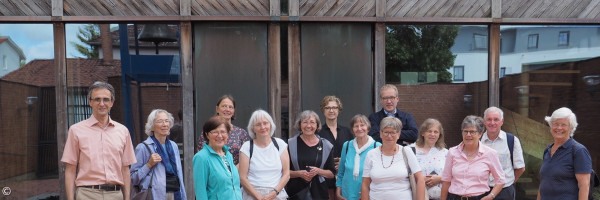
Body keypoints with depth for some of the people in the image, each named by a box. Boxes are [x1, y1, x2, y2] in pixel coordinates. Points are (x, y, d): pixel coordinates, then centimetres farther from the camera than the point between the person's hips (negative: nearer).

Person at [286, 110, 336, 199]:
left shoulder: (326, 145, 4)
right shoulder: (291, 144, -1)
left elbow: (331, 174, 6)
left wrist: (318, 171, -11)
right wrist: (299, 173, -15)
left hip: (318, 192, 1)